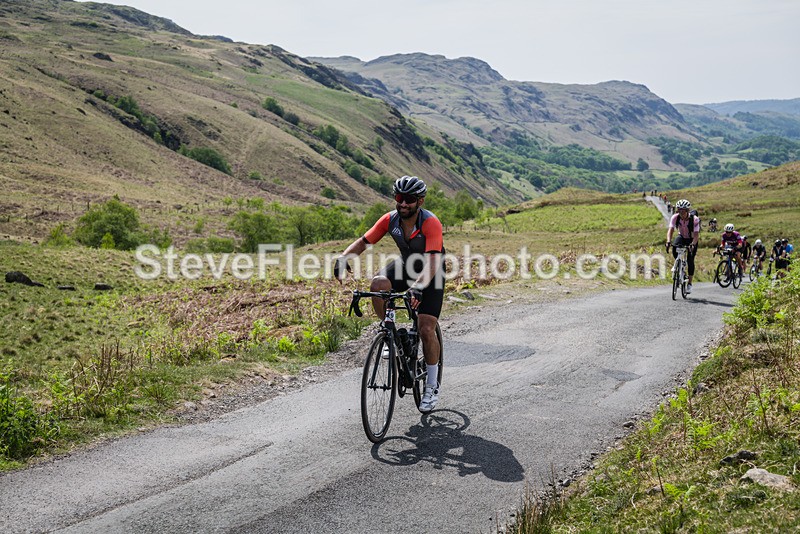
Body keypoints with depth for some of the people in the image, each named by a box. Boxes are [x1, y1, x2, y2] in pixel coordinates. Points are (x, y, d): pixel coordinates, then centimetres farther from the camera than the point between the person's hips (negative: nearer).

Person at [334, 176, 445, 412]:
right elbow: (363, 241, -13)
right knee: (377, 285, -29)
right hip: (406, 263, 4)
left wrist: (418, 287, -57)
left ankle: (432, 386, 5)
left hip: (430, 273, -4)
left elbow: (433, 261, -41)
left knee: (426, 329, -14)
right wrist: (343, 258, -33)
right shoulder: (390, 219, -17)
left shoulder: (431, 223, -32)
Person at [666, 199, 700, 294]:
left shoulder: (694, 219, -29)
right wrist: (668, 241, -48)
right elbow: (670, 230, -31)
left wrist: (693, 244, -52)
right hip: (681, 237, 2)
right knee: (674, 248, -30)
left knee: (690, 260, -10)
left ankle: (689, 283, 3)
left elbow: (696, 234, -34)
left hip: (692, 239, -2)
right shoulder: (675, 217, -22)